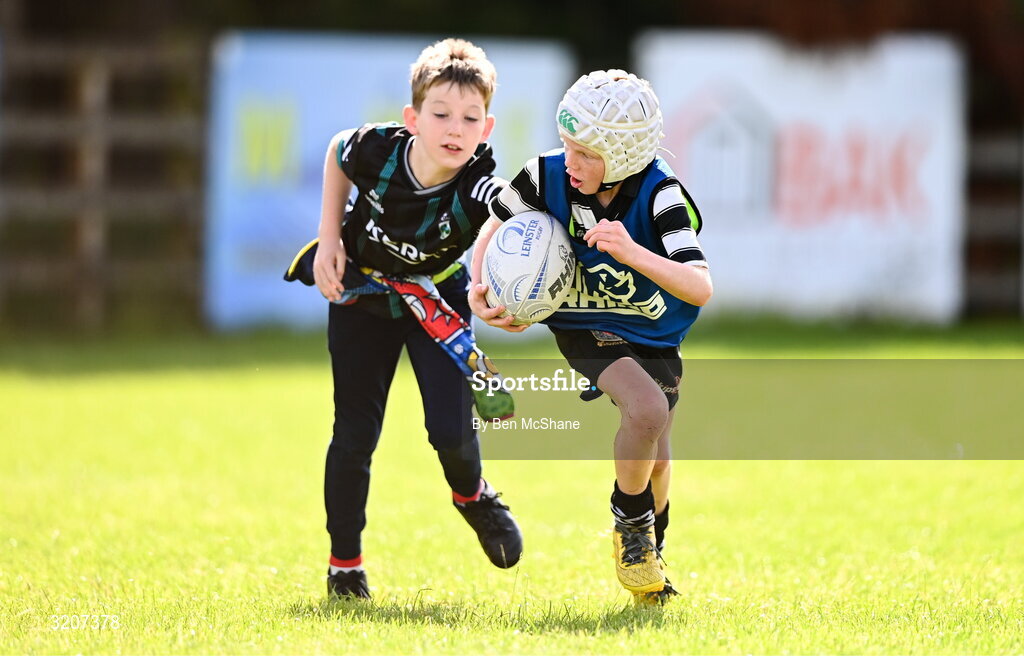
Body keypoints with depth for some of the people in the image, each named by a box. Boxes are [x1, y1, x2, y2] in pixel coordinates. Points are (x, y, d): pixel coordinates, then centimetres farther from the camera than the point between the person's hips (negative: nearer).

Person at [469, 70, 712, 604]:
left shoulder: (660, 196, -29)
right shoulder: (547, 176, -22)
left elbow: (700, 288, -38)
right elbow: (497, 223, 0)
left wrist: (633, 253, -51)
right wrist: (478, 289, -13)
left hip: (654, 334, 1)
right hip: (586, 327, -1)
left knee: (655, 462, 13)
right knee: (647, 410, -29)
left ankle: (649, 555, 43)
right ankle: (630, 522, -3)